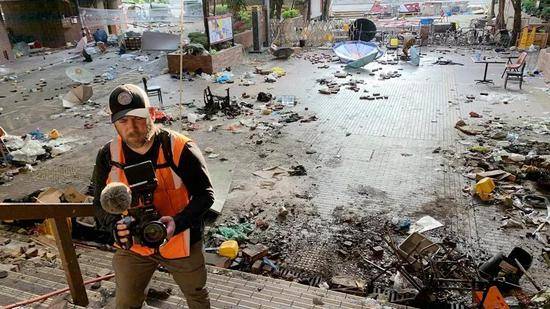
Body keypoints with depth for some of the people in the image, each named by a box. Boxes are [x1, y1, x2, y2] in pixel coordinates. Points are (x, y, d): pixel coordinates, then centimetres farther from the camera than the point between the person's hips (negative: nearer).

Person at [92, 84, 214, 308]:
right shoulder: (108, 156, -12)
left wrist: (178, 222, -33)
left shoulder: (180, 149, -23)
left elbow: (205, 194, -17)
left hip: (181, 242, -2)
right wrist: (115, 225, -25)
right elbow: (100, 203, -3)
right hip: (132, 245, 3)